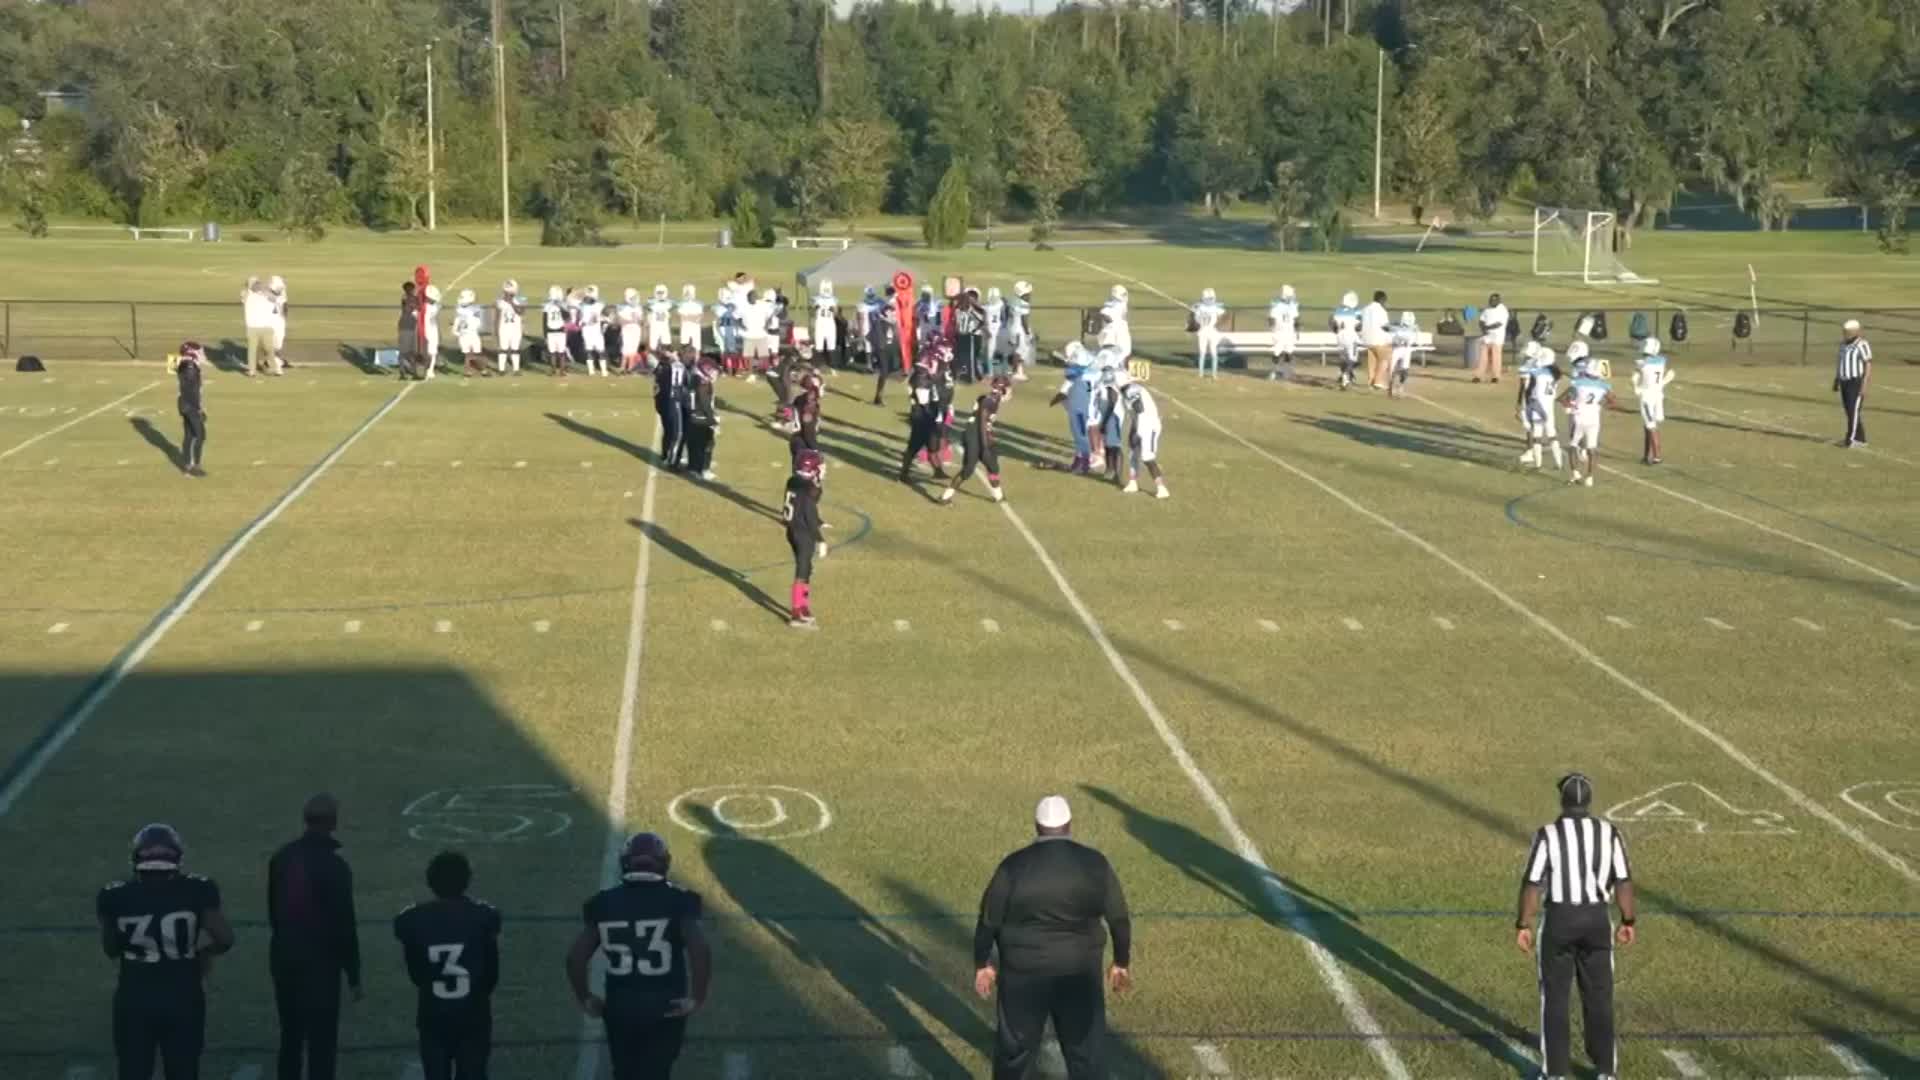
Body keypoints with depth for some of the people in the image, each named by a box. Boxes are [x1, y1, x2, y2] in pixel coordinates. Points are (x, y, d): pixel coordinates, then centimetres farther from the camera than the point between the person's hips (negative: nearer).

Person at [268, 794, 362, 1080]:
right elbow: (344, 925, -15)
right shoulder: (334, 866, -17)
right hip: (320, 962, -6)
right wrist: (353, 976, -7)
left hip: (284, 958, 6)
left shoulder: (281, 858, 2)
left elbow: (273, 910, 12)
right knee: (321, 1041, 0)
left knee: (290, 1037, 18)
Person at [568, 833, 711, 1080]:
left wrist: (585, 999, 10)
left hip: (620, 1007, 2)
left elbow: (575, 957, -3)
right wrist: (697, 999, -11)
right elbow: (700, 951, -22)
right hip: (665, 1008, -2)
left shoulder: (605, 903, 0)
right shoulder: (676, 900, -8)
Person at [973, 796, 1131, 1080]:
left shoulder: (1015, 865, -10)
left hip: (1024, 970, -1)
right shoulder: (1095, 863, -5)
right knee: (1087, 1049, 9)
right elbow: (1118, 918, 2)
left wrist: (983, 964, 9)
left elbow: (989, 918, -4)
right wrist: (1121, 963, 14)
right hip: (1079, 971, 1)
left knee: (1015, 1045, 16)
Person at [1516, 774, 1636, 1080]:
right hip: (1597, 920, 3)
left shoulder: (1547, 834, -12)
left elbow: (1532, 884, -12)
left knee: (1556, 998, 7)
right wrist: (1628, 922, 11)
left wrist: (1522, 926, -3)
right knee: (1599, 997, 13)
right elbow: (1624, 882, -1)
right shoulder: (1609, 832, -3)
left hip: (1559, 920, -3)